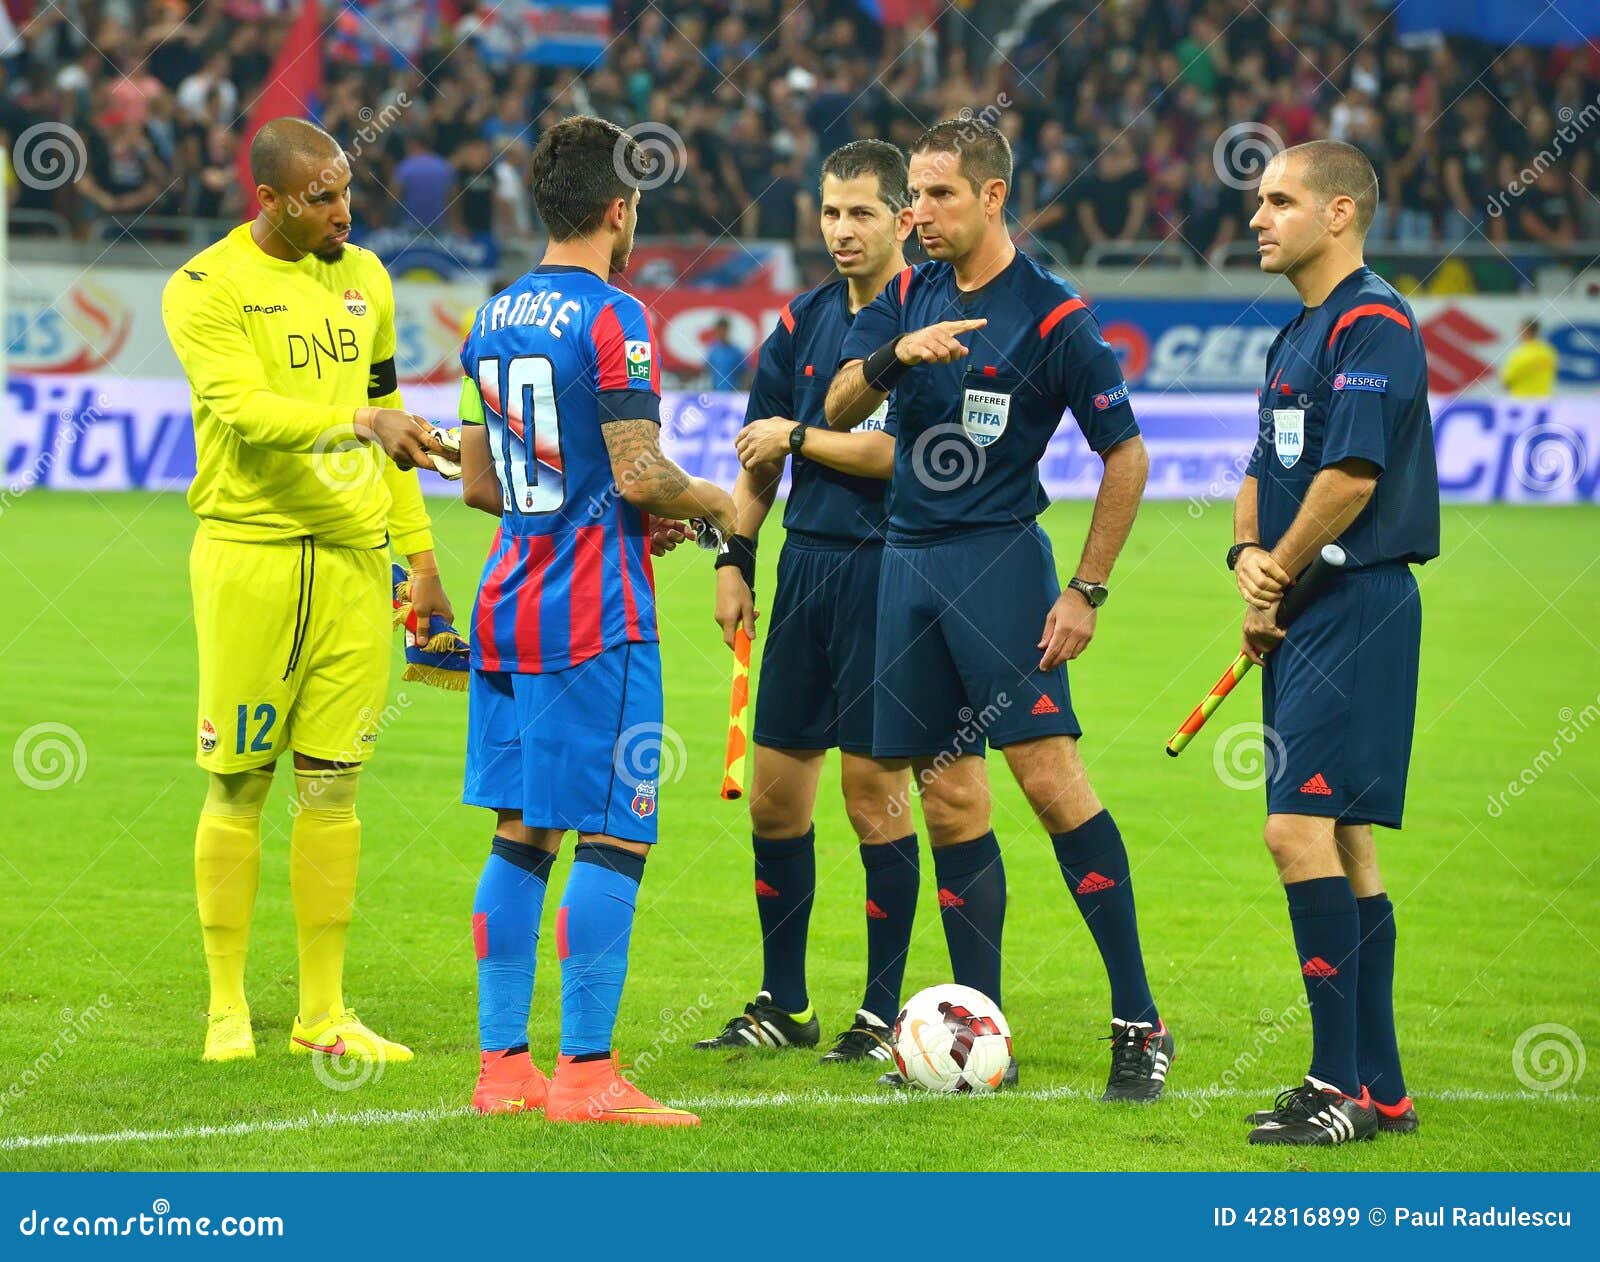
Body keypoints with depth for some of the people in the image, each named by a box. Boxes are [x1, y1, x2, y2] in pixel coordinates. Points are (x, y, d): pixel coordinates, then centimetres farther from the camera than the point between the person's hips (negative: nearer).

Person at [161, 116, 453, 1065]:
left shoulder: (363, 278, 13)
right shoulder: (206, 290, -6)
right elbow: (248, 410, -20)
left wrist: (420, 552, 18)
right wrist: (363, 422, -33)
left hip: (353, 554, 5)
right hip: (249, 552, -5)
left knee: (334, 783, 5)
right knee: (238, 784, 1)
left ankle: (323, 1012, 10)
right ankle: (228, 1007, 10)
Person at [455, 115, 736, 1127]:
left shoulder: (494, 320, 12)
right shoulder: (613, 320, -12)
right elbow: (639, 474, -17)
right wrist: (715, 505, 0)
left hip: (508, 601, 8)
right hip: (596, 613, -8)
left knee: (519, 836, 10)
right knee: (611, 838, -5)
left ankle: (502, 1063, 10)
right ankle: (587, 1074, -6)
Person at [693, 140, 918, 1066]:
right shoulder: (805, 319, 12)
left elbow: (898, 453, -18)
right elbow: (760, 458, 18)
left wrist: (798, 437, -7)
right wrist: (736, 558, 10)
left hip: (885, 568, -7)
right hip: (807, 563, 7)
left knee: (873, 787, -4)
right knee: (775, 790, 8)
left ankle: (883, 1014, 6)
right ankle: (783, 1005, 19)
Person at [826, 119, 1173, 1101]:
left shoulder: (1054, 317, -7)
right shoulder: (907, 299, 11)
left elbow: (1127, 455, -5)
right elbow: (838, 409, 1)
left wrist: (1087, 591, -8)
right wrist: (897, 356, -19)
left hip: (998, 559, -6)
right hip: (908, 565, 6)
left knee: (1051, 779, -14)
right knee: (950, 805, 5)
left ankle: (1140, 1023, -10)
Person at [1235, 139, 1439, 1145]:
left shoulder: (1373, 323, -13)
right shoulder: (1297, 337, 18)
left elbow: (1352, 475, -22)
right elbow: (1265, 470, 21)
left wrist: (1278, 584, -11)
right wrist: (1248, 555, -1)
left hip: (1357, 607, -10)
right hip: (1305, 614, 10)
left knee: (1301, 828, -15)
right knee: (1341, 841, 10)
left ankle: (1343, 1083, -12)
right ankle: (1378, 1087, 14)